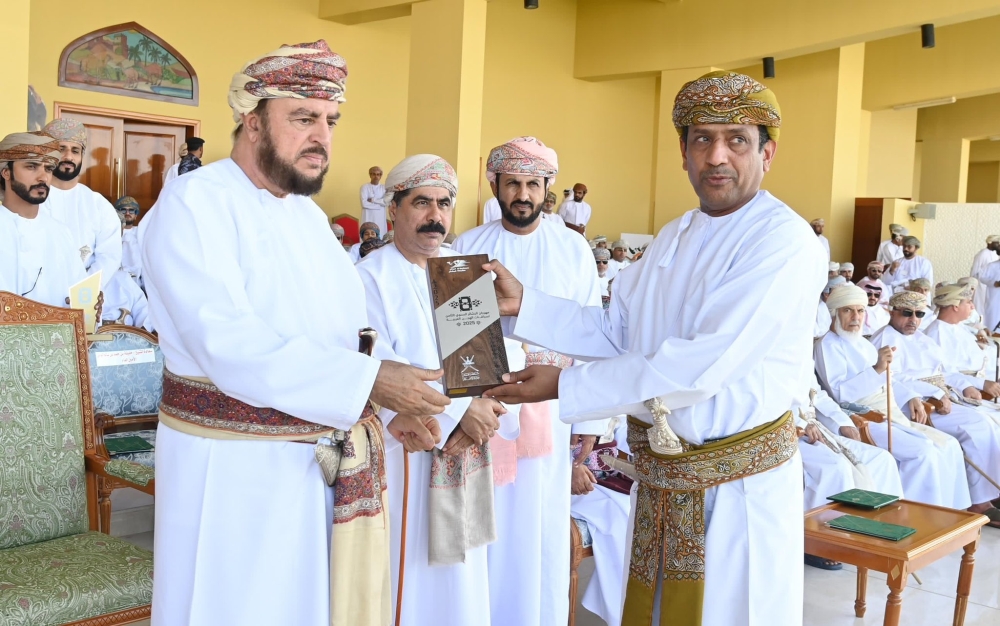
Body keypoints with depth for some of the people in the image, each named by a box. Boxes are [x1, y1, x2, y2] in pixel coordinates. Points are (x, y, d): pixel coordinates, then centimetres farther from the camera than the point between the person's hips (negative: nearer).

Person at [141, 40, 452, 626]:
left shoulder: (311, 216, 13)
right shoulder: (194, 203, -12)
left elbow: (345, 331, 12)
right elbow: (226, 341, -25)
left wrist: (396, 402, -6)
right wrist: (368, 380, -29)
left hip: (332, 463, 7)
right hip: (235, 468, -7)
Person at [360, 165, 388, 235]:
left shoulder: (384, 188, 8)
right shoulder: (365, 187, 0)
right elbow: (364, 203, -11)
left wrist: (373, 200, -9)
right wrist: (380, 204, -7)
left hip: (380, 218, 2)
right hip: (368, 218, -2)